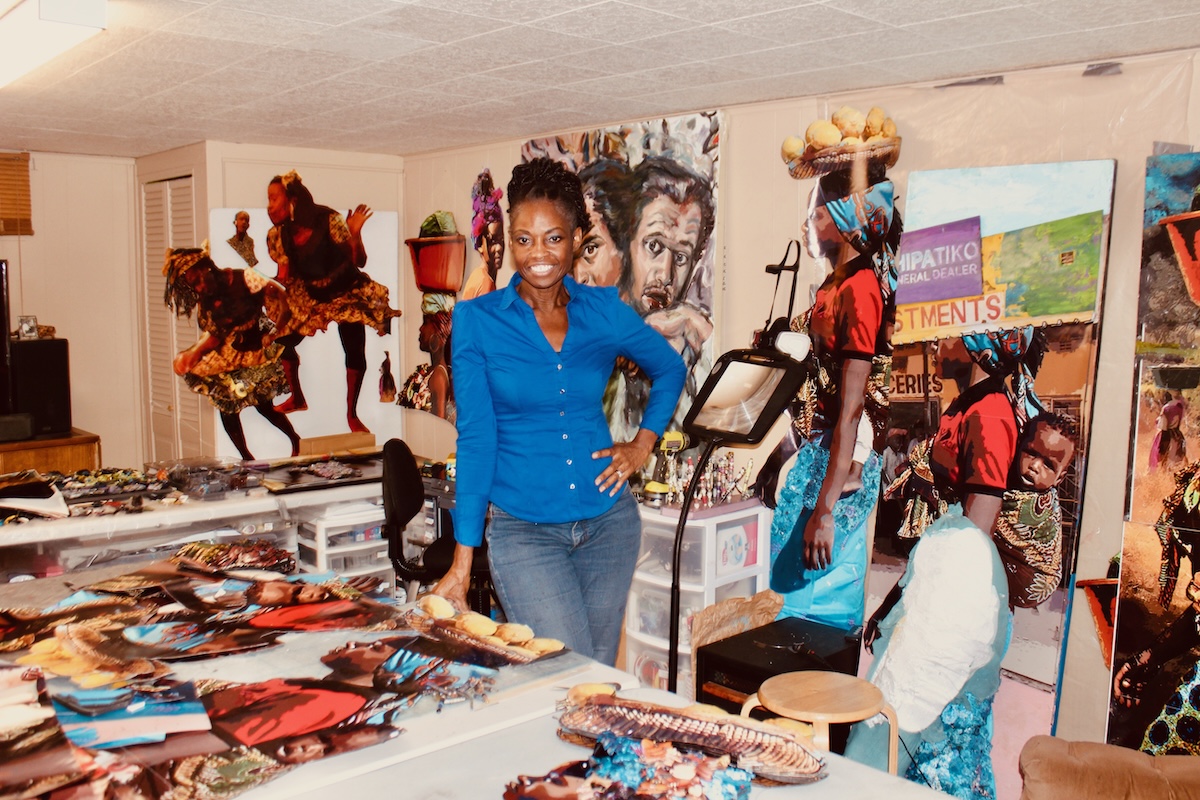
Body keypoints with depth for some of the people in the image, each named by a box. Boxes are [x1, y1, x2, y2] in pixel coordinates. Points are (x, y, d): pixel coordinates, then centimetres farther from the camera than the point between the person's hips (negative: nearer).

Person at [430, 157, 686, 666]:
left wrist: (644, 444, 6)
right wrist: (462, 562, -7)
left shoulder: (603, 310, 2)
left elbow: (669, 369, 20)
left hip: (608, 521, 3)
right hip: (523, 529, -3)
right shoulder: (477, 320, -5)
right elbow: (475, 438, -5)